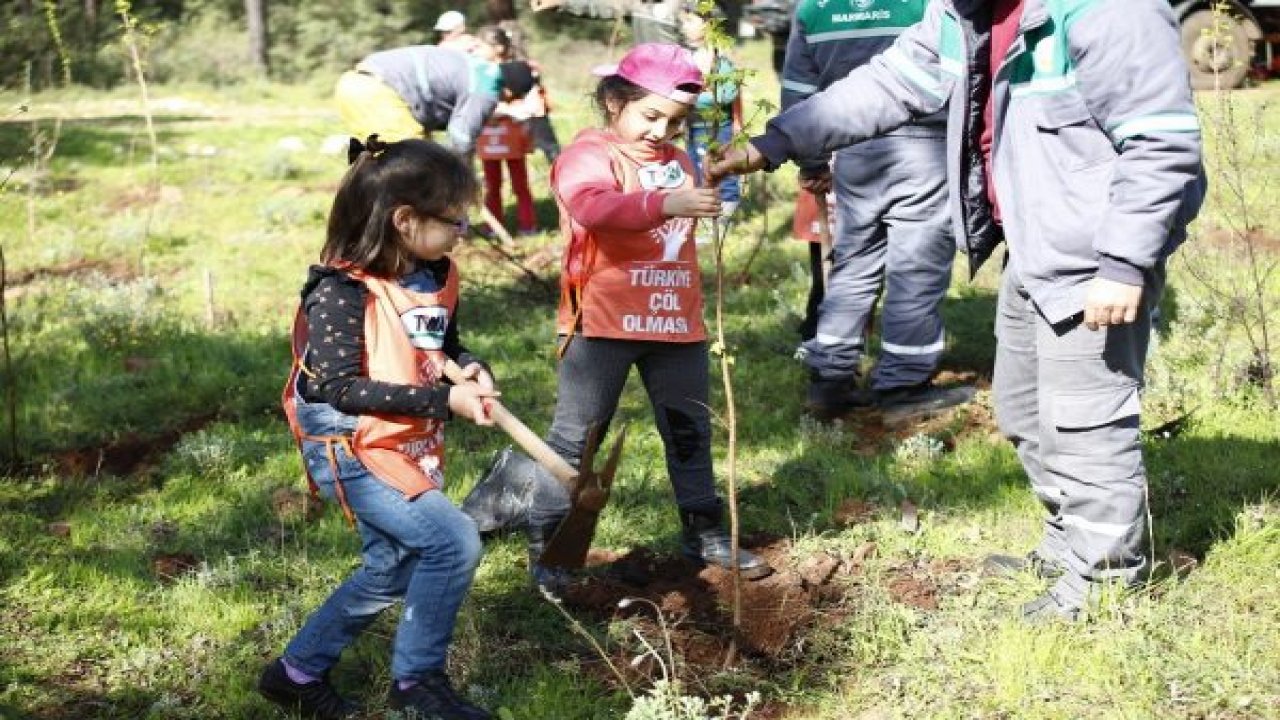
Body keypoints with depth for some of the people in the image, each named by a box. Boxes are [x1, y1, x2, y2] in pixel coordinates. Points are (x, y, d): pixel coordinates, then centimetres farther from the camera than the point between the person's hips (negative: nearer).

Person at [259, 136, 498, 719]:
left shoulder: (436, 278, 3)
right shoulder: (342, 292, -21)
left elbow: (445, 348, 18)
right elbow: (338, 387, -25)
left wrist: (471, 370, -7)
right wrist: (443, 401, -27)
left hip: (408, 449, 9)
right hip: (349, 451, -9)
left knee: (391, 569, 18)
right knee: (453, 541, -19)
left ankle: (297, 672, 33)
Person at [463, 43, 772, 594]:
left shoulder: (677, 161, 13)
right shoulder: (588, 153, -11)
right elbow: (593, 206, -37)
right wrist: (665, 204, -49)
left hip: (676, 321, 7)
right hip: (604, 322, -6)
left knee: (690, 431, 15)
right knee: (576, 436, 2)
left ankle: (704, 532, 29)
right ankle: (544, 541, 13)